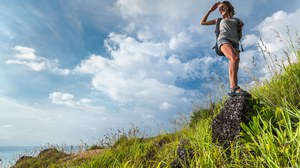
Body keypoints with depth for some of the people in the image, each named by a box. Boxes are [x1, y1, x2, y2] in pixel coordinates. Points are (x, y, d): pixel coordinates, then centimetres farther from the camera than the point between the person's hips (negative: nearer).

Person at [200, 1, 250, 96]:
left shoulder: (237, 21, 36)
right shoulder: (220, 20, 36)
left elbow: (239, 37, 29)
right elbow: (202, 22, 32)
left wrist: (241, 28, 10)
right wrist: (211, 10, 30)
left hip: (234, 44, 3)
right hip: (223, 40, -3)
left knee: (234, 66, -24)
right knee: (235, 59, -34)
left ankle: (233, 90, -39)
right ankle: (235, 88, -46)